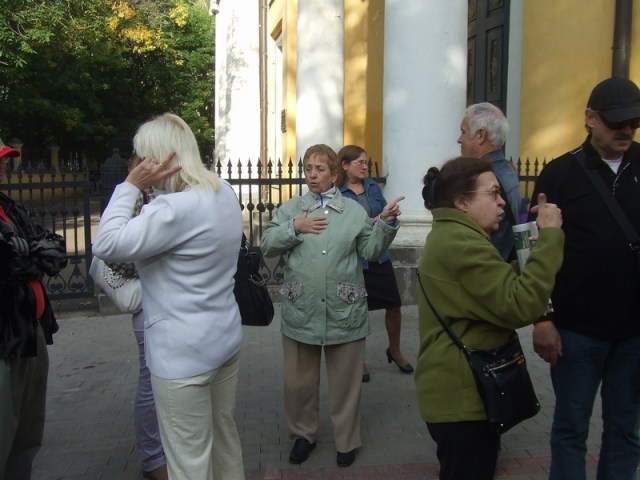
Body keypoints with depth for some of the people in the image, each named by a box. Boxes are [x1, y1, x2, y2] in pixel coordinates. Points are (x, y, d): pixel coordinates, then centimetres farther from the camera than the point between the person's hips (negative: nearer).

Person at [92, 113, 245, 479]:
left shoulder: (176, 208, -25)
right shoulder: (224, 192, 5)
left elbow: (107, 246, -23)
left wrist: (132, 185, -17)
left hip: (184, 353, -9)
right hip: (226, 339, 9)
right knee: (225, 435, 24)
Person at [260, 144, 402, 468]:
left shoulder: (354, 211, 4)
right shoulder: (290, 209, 4)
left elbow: (370, 251, 3)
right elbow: (266, 246, -2)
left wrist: (386, 223, -10)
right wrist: (294, 228, -14)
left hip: (344, 312, 0)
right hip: (301, 312, 1)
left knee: (345, 381, 12)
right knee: (299, 380, 15)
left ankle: (346, 440, 30)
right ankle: (303, 434, 35)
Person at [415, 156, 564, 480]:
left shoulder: (450, 235, 14)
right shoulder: (461, 242, -22)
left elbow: (496, 291, 15)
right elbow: (521, 306, -27)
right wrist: (550, 237, -22)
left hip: (458, 389, 11)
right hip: (462, 395, -11)